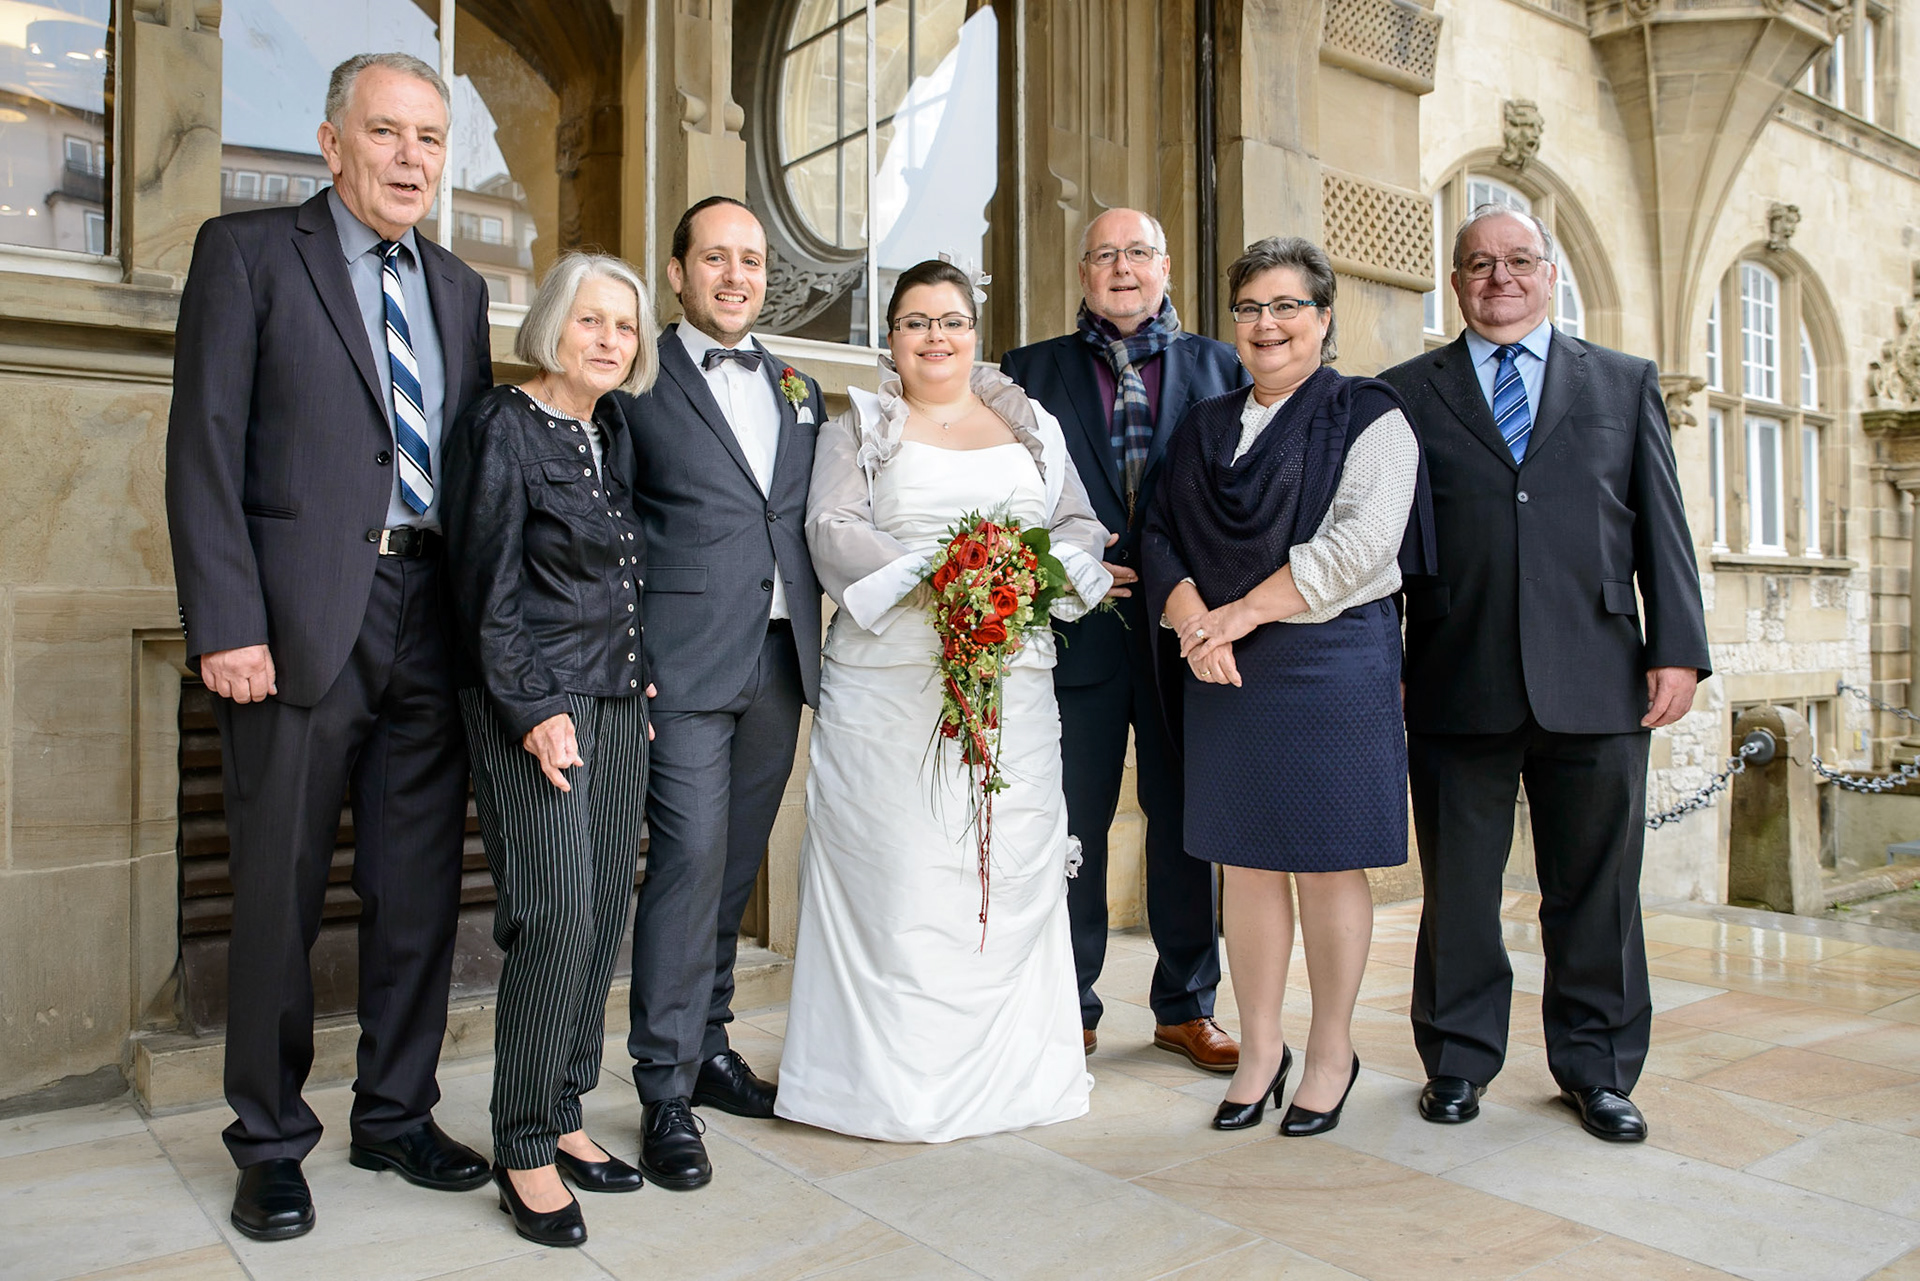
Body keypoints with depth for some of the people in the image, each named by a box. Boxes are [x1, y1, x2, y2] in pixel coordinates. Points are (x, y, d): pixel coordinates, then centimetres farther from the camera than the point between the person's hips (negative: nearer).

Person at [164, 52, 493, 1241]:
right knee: (280, 898, 6)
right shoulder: (247, 251, 2)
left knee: (421, 893, 11)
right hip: (302, 620, -4)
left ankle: (398, 1116, 27)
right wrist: (226, 626, -14)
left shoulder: (459, 288, 16)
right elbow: (205, 449, -5)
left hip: (433, 620, 5)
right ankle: (271, 1143, 23)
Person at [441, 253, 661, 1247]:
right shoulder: (501, 426, -5)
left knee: (604, 912, 7)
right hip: (535, 703, -7)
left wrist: (640, 679, 10)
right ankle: (524, 1148, 4)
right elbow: (487, 585, -10)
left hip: (618, 701, 7)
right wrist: (534, 708, -14)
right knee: (557, 913, -10)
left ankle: (563, 1116, 20)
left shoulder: (613, 434, 15)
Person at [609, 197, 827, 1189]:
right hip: (686, 660, -5)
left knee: (736, 865, 12)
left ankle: (710, 1047, 26)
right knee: (689, 859, -7)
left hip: (781, 661, 5)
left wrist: (817, 640, 9)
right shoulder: (636, 383, 1)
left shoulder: (799, 391, 17)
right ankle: (666, 1091, 4)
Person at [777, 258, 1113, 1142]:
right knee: (898, 872, -3)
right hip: (889, 690, -2)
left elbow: (1082, 525, 11)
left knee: (1011, 869, 4)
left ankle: (1009, 1069, 17)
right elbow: (833, 532, -4)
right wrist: (927, 575, -19)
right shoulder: (857, 430, 10)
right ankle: (898, 1078, 7)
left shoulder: (1033, 429, 19)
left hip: (1013, 682, 3)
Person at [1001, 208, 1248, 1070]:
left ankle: (1186, 1006, 23)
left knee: (1188, 822, 8)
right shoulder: (1030, 371, 9)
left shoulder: (1218, 368, 11)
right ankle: (1068, 1008, 20)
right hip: (1076, 631, -1)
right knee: (1071, 826, 5)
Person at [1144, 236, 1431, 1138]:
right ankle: (1259, 1049, 20)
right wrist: (1192, 621, -11)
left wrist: (1241, 613, -14)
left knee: (1326, 861, 2)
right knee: (1243, 860, 7)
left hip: (1332, 664, -4)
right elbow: (1163, 536, 8)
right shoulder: (1202, 428, 16)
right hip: (1222, 674, 4)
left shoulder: (1368, 417, 0)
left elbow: (1358, 545, -13)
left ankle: (1332, 1052, 19)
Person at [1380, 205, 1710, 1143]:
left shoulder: (1626, 383, 14)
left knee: (1595, 886, 9)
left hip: (1596, 682, 1)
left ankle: (1596, 1069, 25)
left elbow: (1662, 527, 9)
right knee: (1457, 887, 7)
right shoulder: (1407, 393, 10)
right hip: (1456, 687, -1)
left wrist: (1679, 648, 0)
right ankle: (1458, 1061, 23)